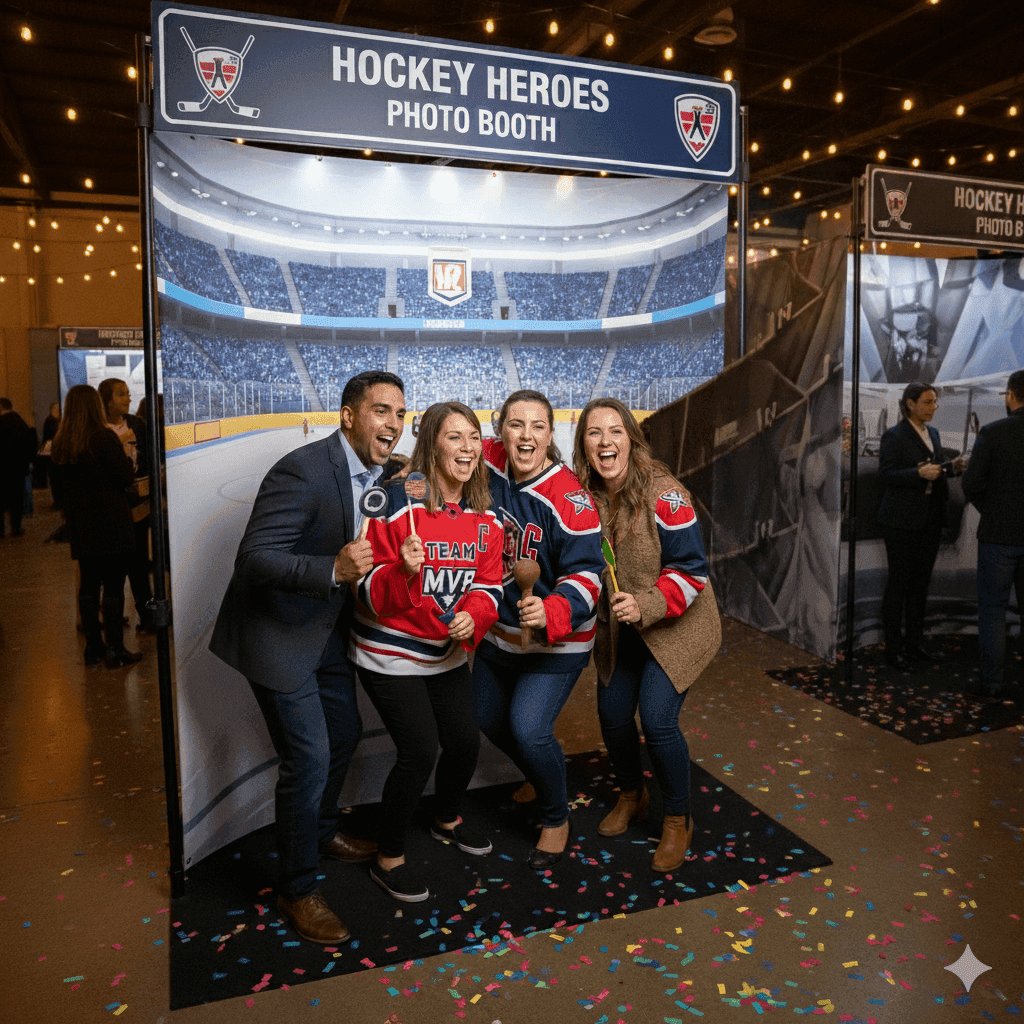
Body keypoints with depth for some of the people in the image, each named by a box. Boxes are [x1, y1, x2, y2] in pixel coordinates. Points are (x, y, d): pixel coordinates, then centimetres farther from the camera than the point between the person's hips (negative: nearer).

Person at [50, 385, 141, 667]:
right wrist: (127, 458, 7)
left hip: (80, 525, 6)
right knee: (113, 585, -1)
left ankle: (93, 646, 21)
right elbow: (125, 476, -11)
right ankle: (115, 650, 2)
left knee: (89, 584, 13)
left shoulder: (60, 444, 6)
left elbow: (70, 480, 15)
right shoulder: (104, 437, -14)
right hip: (111, 523, -6)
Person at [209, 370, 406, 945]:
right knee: (309, 758, -5)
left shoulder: (383, 476, 1)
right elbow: (254, 558, -30)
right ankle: (298, 889, 17)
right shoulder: (304, 471, -26)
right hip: (278, 634, -8)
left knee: (345, 733, 19)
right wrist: (334, 569, -43)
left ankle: (323, 833, 46)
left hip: (327, 629, 9)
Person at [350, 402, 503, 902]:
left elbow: (488, 586, 1)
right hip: (389, 655, -6)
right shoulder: (397, 504, -20)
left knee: (466, 742, 13)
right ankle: (388, 859, 17)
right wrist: (404, 571, -38)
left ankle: (447, 820, 46)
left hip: (446, 654, 6)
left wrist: (472, 618, -20)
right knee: (420, 752, -8)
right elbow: (371, 593, -18)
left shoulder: (485, 518, -1)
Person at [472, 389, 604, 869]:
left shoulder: (570, 499, -24)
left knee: (529, 728, -17)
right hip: (498, 630, 7)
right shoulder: (492, 465, -9)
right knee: (488, 720, 18)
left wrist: (551, 612, -41)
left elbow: (586, 573, -23)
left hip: (555, 640, -6)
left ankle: (556, 818, 14)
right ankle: (542, 780, 48)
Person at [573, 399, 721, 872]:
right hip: (618, 630, 5)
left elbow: (692, 571, -19)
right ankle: (632, 794, 39)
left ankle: (678, 820, 16)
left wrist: (647, 606, -30)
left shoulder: (665, 496, -22)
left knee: (657, 721, -11)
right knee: (612, 716, 9)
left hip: (675, 627, -5)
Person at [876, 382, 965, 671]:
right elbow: (886, 473, -15)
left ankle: (914, 641, 23)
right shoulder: (894, 436, -8)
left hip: (930, 519, 7)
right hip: (902, 521, -7)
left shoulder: (933, 433, 15)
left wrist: (951, 468, 2)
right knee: (898, 583, -2)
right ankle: (893, 649, 4)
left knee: (920, 582, 12)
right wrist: (919, 473, -27)